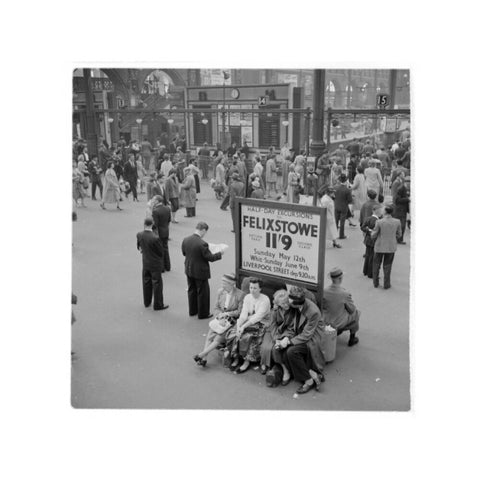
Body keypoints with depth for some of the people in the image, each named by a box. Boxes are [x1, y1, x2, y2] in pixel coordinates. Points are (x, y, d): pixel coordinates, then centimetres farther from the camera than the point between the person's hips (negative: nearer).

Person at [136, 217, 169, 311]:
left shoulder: (139, 235, -11)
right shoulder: (155, 238, -28)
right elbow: (161, 252, -14)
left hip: (145, 263, 6)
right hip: (155, 264, -5)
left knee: (146, 282, 20)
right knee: (157, 284, 8)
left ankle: (147, 302, 35)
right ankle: (158, 305, 18)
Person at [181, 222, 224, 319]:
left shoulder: (185, 240, -7)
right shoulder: (202, 244, -28)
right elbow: (210, 257, -20)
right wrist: (220, 254, -4)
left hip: (189, 271, 7)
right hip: (200, 272, -7)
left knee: (192, 290, 23)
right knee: (203, 292, 11)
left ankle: (192, 311, 37)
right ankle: (203, 313, 23)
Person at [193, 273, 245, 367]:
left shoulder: (240, 294, -10)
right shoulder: (220, 291, 6)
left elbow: (240, 311, -8)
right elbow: (216, 308, 9)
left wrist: (226, 314, -15)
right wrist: (220, 317, -9)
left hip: (232, 320, -4)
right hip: (220, 318, 4)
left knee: (219, 337, -22)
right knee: (209, 335, -18)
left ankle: (202, 354, -17)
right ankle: (204, 358, -21)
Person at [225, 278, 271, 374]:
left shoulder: (265, 300, -12)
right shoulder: (247, 297, 6)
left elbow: (257, 317, -20)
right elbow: (244, 314, -2)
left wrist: (244, 326, -26)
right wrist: (238, 325, -20)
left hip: (260, 324, -5)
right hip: (247, 322, 5)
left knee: (247, 336, -31)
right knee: (232, 333, -20)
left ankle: (247, 361, -14)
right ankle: (236, 359, -6)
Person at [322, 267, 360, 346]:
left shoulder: (324, 291, -20)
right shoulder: (345, 294, -30)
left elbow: (322, 307, -4)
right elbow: (352, 310, -14)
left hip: (327, 320, 4)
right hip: (340, 322, -4)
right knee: (356, 313, 27)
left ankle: (337, 331, 41)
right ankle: (352, 339, 38)